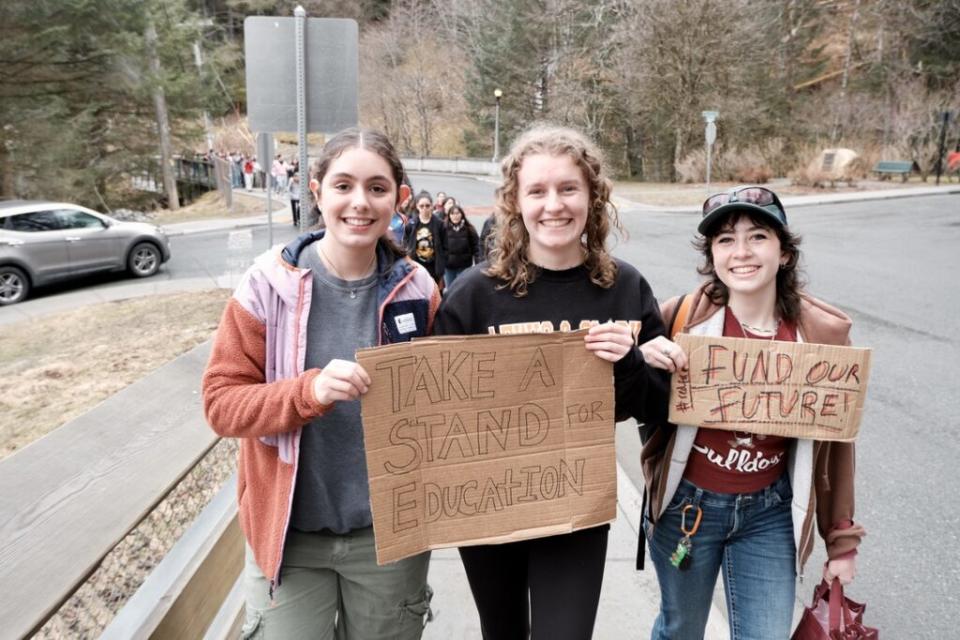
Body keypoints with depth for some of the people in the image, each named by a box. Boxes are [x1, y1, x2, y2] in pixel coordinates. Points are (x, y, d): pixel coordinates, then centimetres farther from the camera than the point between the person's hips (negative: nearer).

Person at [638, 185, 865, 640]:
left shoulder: (825, 333, -10)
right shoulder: (682, 317, -16)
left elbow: (835, 440, 1)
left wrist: (841, 539, 8)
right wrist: (644, 361, -26)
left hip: (770, 513, 1)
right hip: (687, 504, 0)